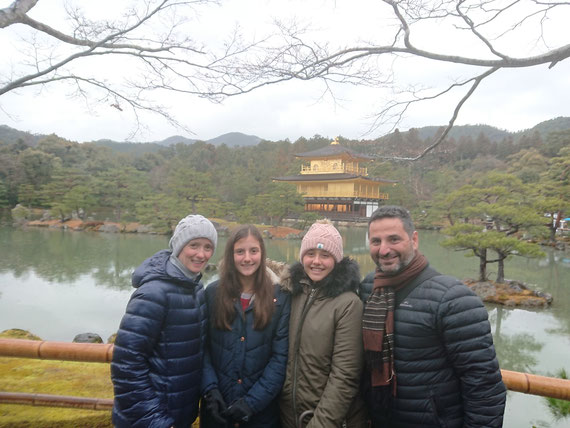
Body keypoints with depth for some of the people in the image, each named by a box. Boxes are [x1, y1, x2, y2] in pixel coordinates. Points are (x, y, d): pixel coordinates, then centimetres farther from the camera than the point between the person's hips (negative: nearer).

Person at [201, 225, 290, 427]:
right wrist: (210, 389, -12)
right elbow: (202, 347, -1)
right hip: (217, 405, 1)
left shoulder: (280, 296, -6)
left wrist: (253, 401, -12)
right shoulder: (213, 293, -2)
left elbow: (280, 356, -8)